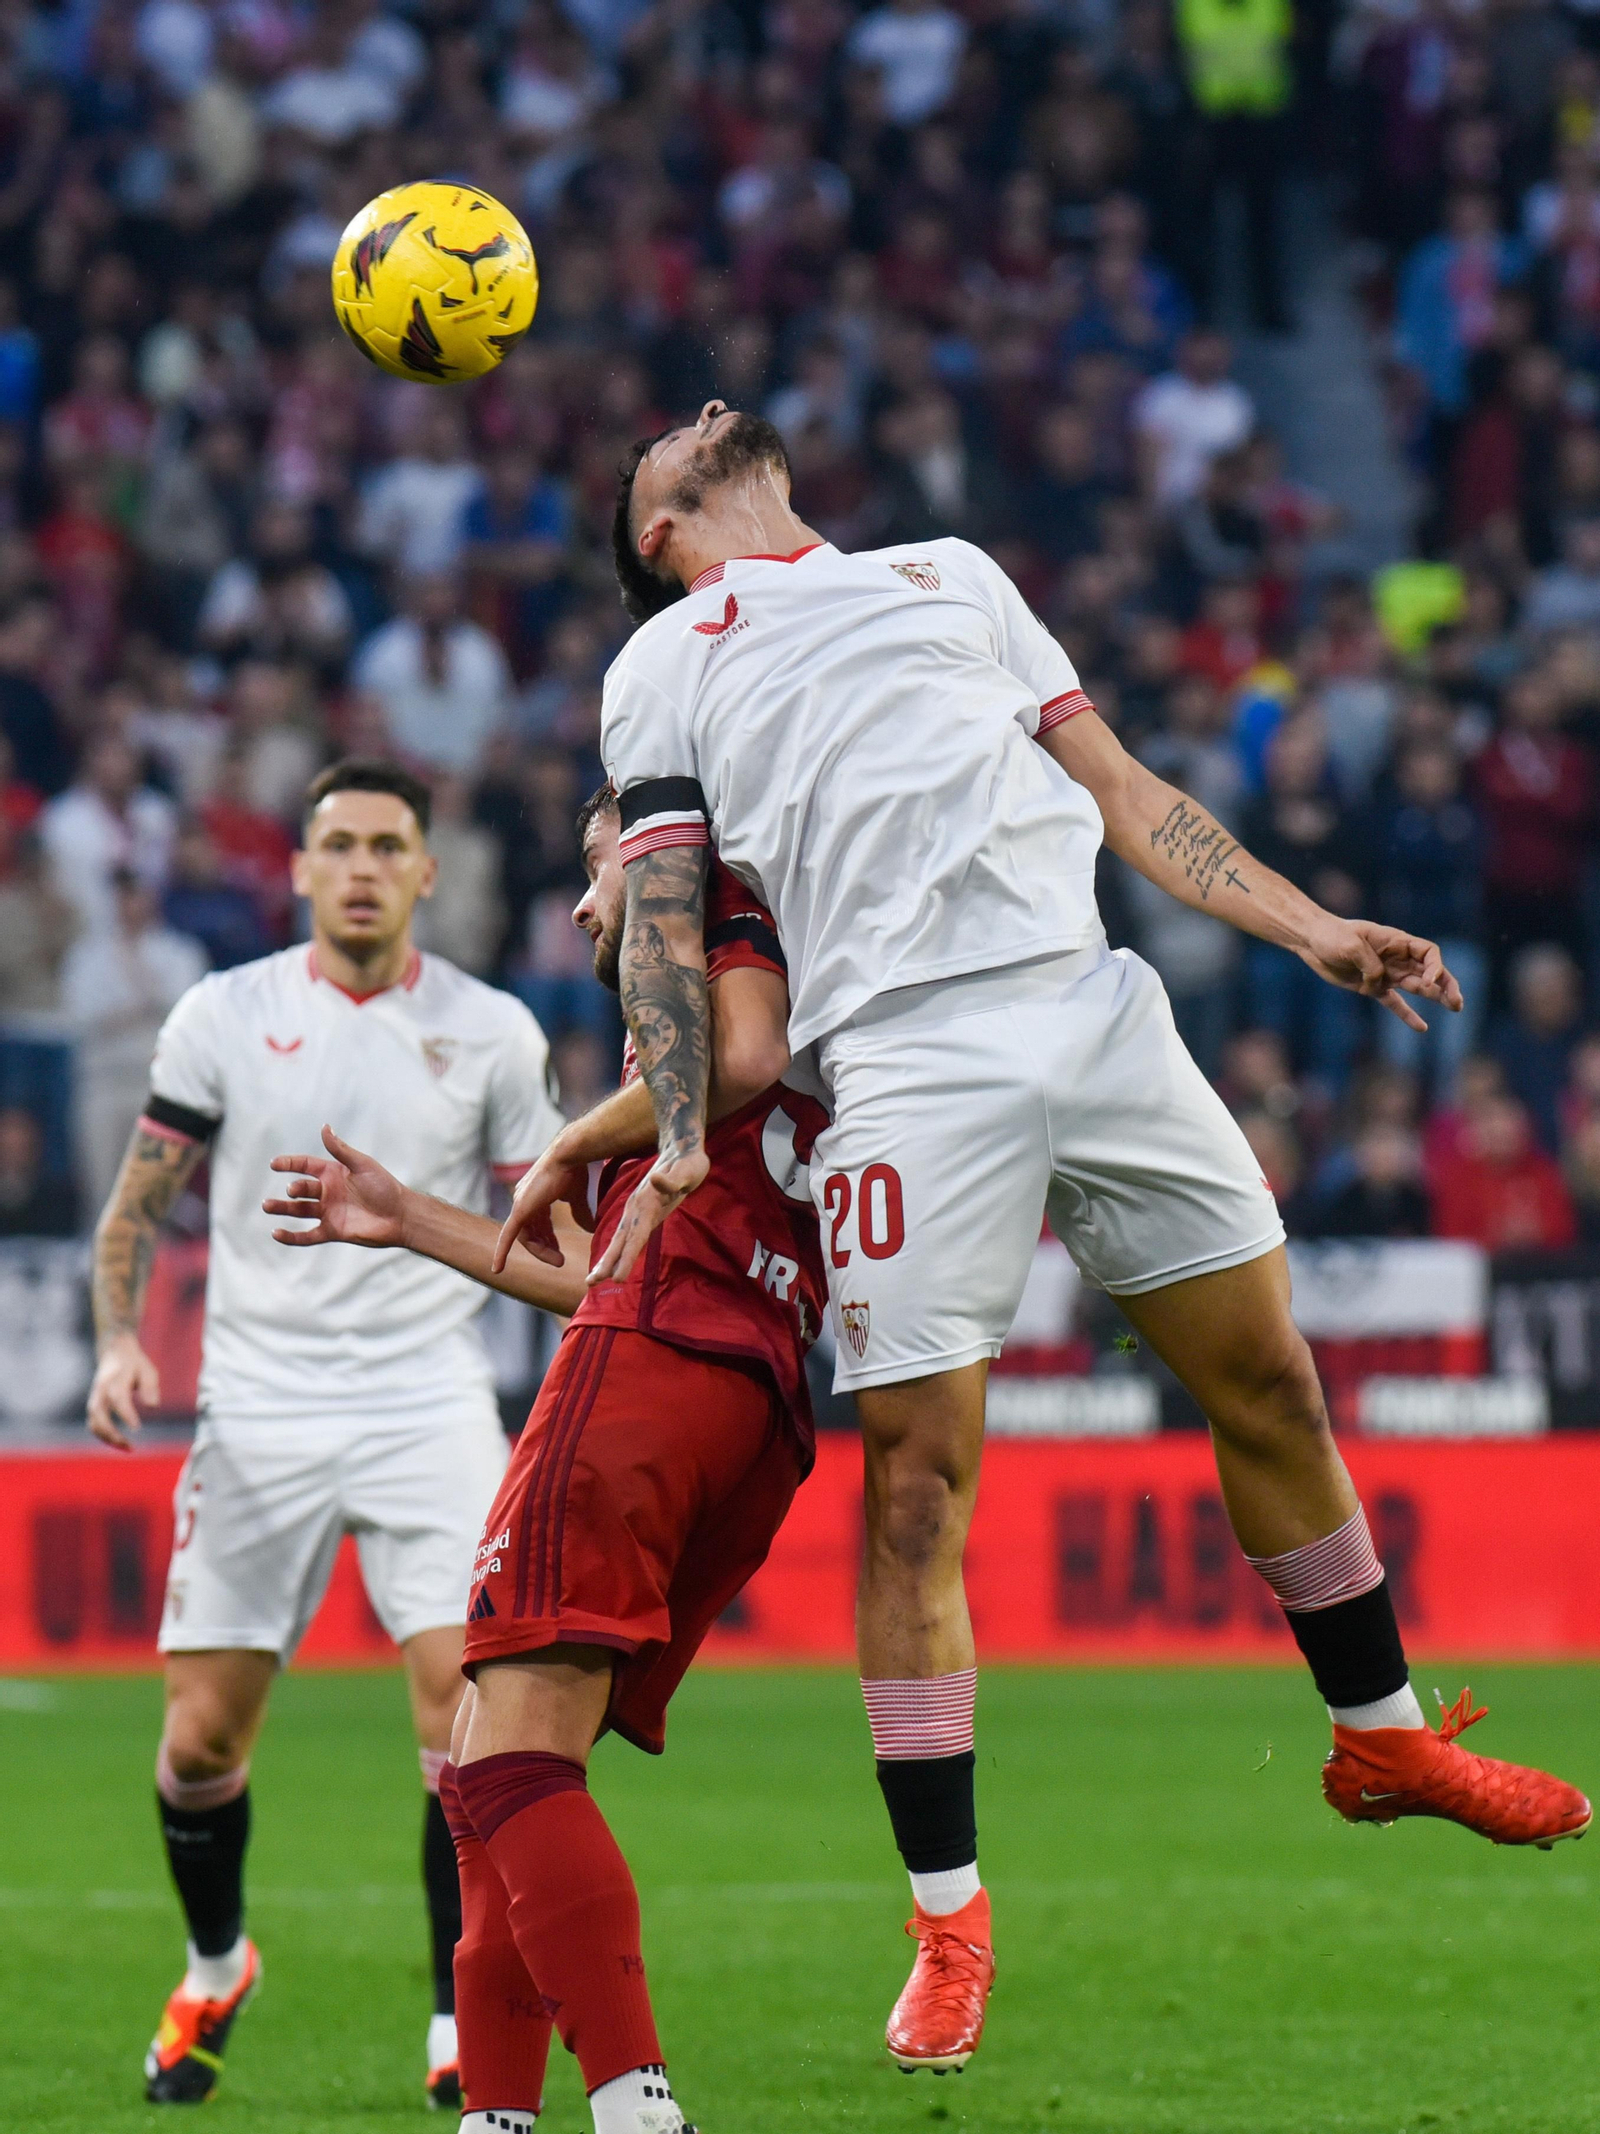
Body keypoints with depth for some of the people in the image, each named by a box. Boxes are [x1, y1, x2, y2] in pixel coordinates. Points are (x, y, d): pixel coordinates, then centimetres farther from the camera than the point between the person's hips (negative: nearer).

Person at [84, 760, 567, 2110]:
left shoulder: (490, 1032, 4)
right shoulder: (224, 1016, 3)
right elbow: (138, 1205, 9)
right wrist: (121, 1342, -6)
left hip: (430, 1406, -1)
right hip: (257, 1413, 1)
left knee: (467, 1706, -16)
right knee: (204, 1735, 0)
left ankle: (463, 2025, -5)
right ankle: (215, 1971, 29)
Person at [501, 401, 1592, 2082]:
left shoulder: (951, 573, 28)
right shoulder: (664, 664, 19)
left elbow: (1117, 788, 23)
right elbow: (662, 915, 10)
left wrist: (1309, 930, 12)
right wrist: (676, 1136, -4)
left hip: (1094, 1008, 3)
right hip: (905, 1060, -3)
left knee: (1271, 1390, 5)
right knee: (916, 1480, -8)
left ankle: (1381, 1739, 26)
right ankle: (948, 1923, 0)